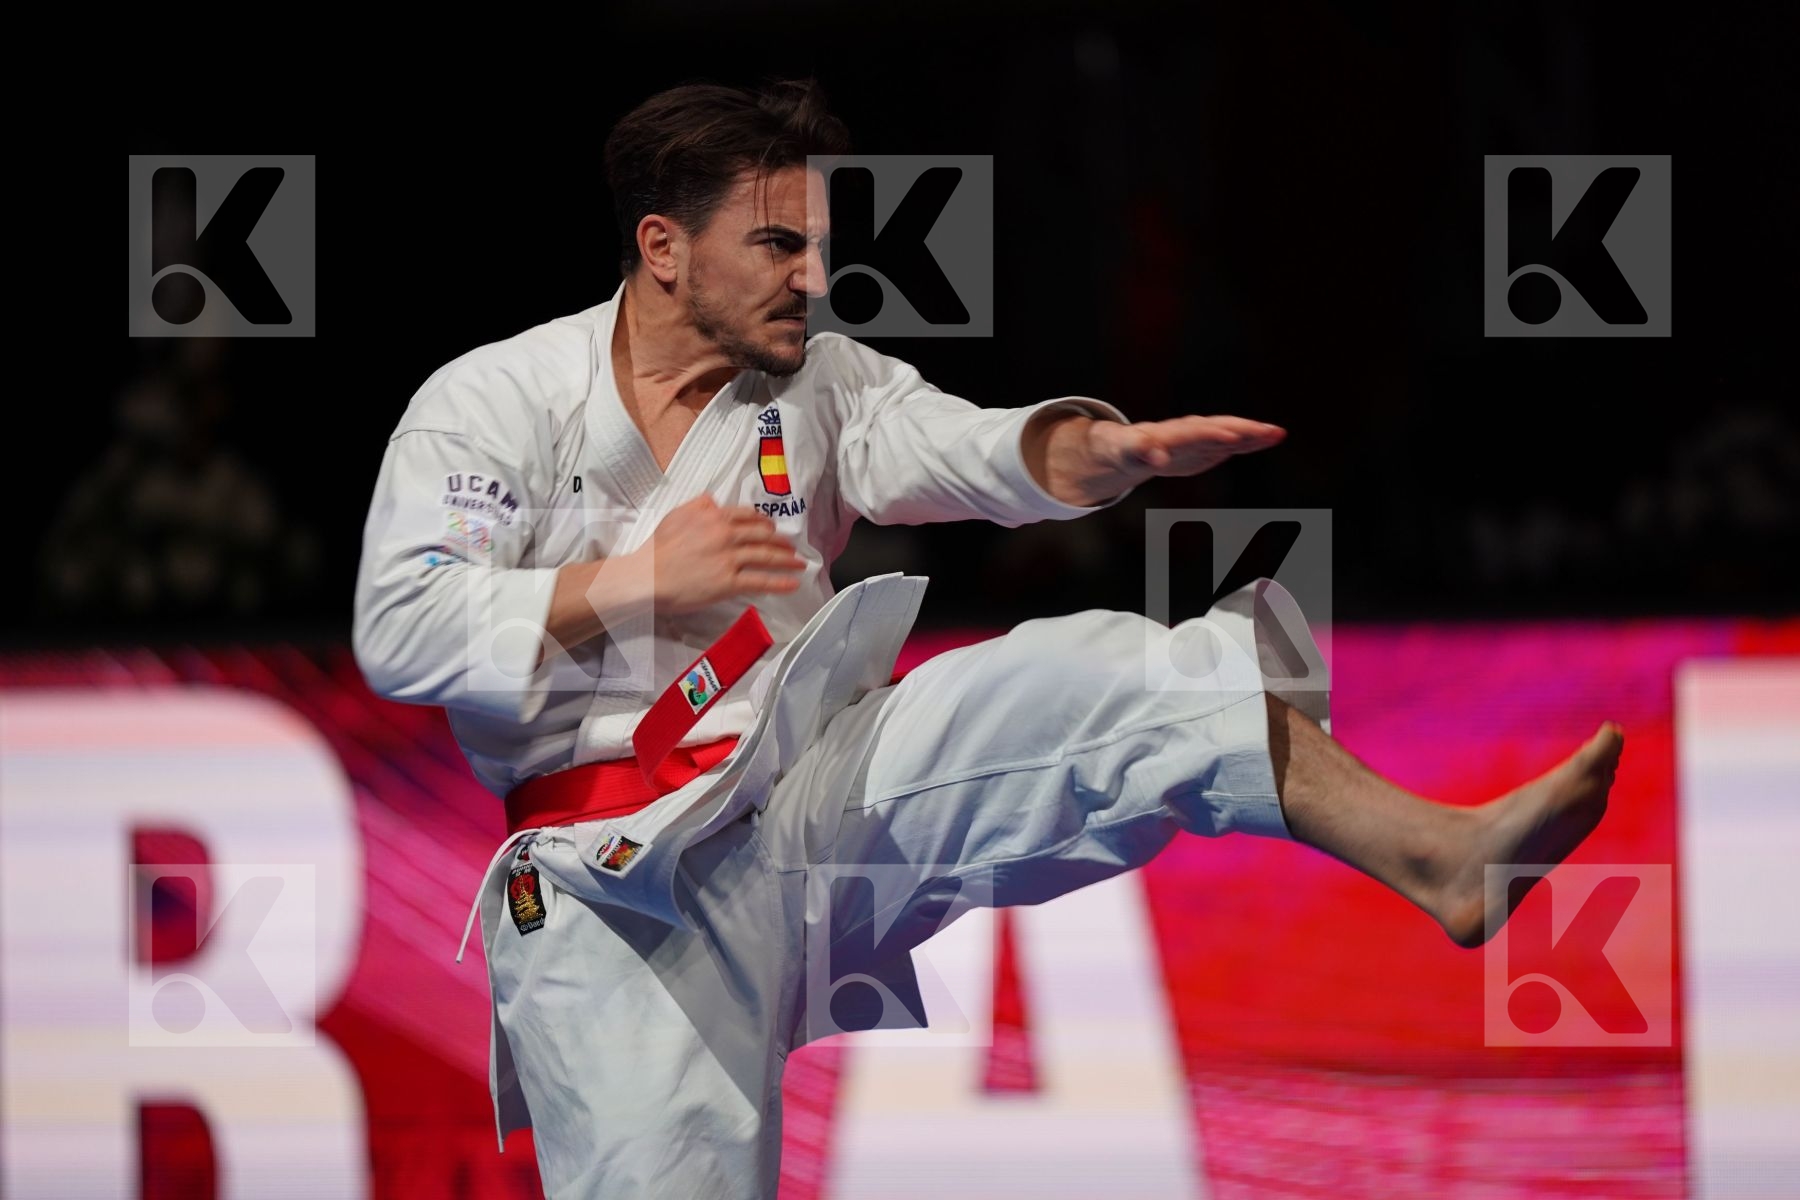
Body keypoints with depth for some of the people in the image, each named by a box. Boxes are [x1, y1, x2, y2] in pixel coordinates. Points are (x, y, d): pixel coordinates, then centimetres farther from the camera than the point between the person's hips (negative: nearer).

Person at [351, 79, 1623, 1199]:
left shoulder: (822, 383, 13)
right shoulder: (491, 403, 0)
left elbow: (977, 452, -4)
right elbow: (398, 631, -11)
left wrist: (1110, 449, -26)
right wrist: (625, 587, -19)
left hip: (817, 802, 3)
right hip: (616, 873, -3)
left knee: (1093, 684, -19)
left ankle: (1444, 852, -29)